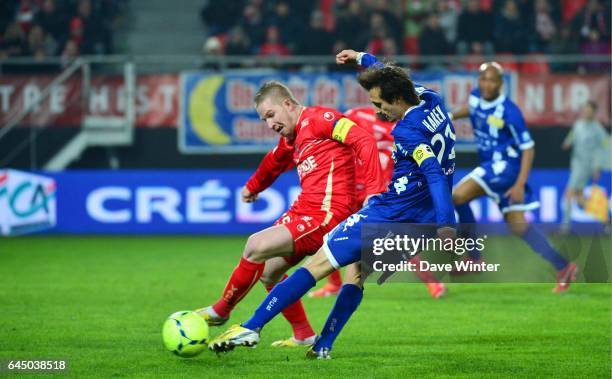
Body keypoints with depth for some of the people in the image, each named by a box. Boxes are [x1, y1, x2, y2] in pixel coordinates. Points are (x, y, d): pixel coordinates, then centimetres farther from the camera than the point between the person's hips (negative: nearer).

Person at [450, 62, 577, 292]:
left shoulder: (509, 112, -19)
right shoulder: (475, 97, 1)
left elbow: (528, 148, -15)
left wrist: (520, 184, -21)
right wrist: (453, 116, 12)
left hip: (506, 165, -8)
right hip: (490, 166, 8)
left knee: (458, 196, -22)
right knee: (519, 227, 7)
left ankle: (474, 258, -11)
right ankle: (562, 267, 10)